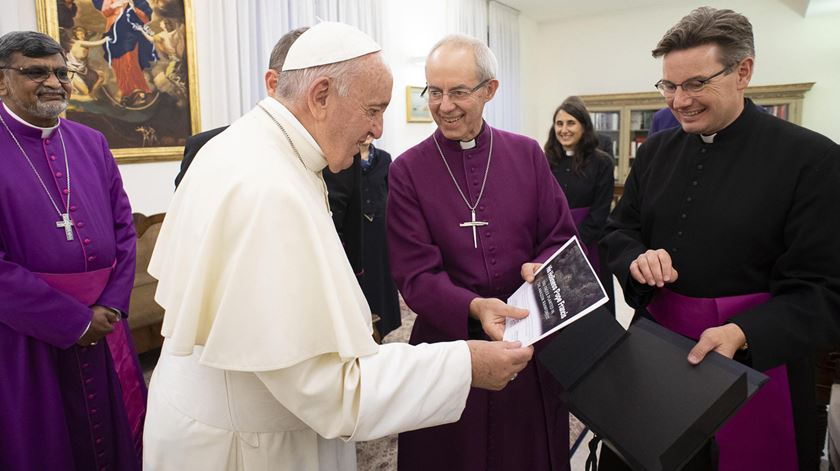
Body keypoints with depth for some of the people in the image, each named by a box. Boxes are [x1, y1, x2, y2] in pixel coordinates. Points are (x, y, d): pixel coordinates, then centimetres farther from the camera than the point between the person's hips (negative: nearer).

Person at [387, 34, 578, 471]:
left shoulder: (527, 153, 1)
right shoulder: (407, 170, -6)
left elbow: (562, 236, 4)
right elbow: (415, 273, -11)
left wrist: (541, 268, -18)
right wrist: (473, 308, -28)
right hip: (448, 341, -2)